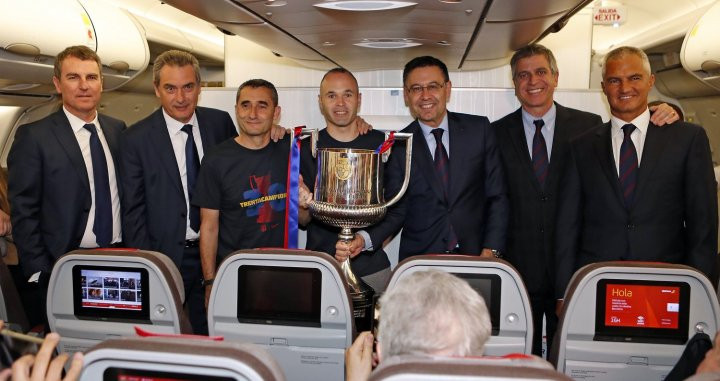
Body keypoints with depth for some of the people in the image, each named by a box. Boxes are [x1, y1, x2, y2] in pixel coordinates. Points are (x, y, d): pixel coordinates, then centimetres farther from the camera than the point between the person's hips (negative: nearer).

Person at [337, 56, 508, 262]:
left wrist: (491, 250, -8)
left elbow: (496, 196, 2)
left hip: (474, 259, 0)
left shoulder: (479, 129, 1)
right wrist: (363, 239, -21)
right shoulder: (398, 145, -1)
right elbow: (396, 210, -3)